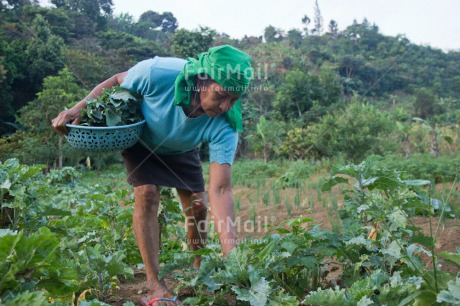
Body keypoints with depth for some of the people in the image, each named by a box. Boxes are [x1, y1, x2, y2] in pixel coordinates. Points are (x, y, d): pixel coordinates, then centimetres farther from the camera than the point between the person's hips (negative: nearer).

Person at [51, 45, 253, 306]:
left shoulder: (225, 126, -36)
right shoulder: (158, 73, -41)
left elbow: (220, 189, -40)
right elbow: (117, 81, -18)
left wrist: (231, 253, -48)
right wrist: (81, 106, -31)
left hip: (182, 150, 2)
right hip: (142, 139, -2)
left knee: (197, 205, -3)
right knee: (147, 195, -20)